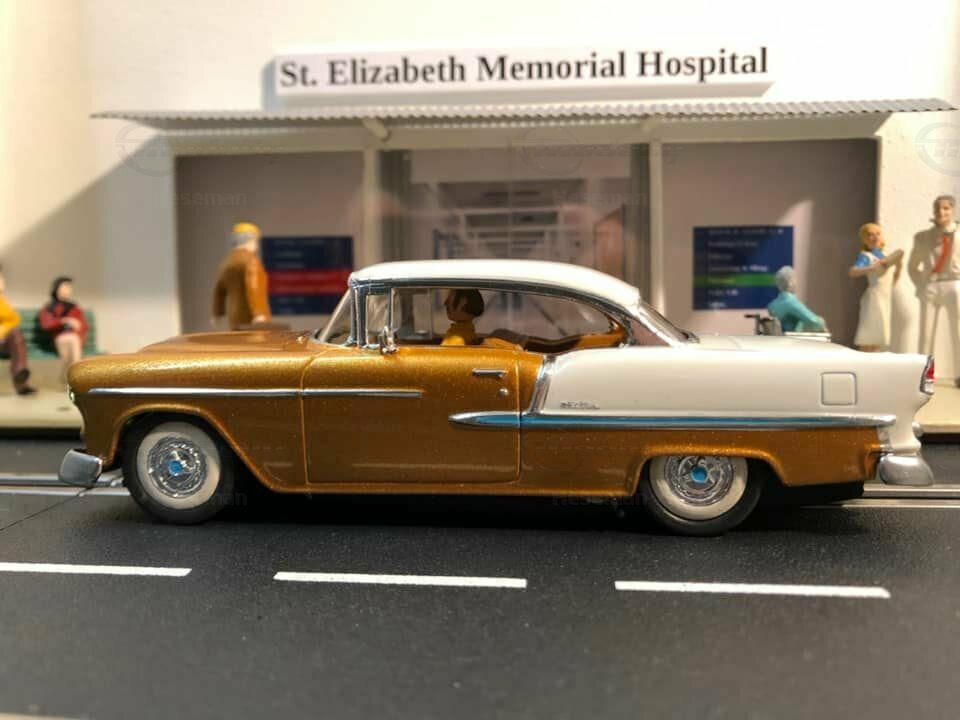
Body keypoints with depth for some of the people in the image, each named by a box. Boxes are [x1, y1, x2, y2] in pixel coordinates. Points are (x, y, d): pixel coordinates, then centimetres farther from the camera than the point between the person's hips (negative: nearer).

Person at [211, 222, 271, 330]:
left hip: (236, 319, 8)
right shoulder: (250, 259, -8)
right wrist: (257, 313, -27)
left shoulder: (227, 261, 16)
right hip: (252, 318, -8)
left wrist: (217, 314, 34)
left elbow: (219, 290, 23)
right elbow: (252, 287, -21)